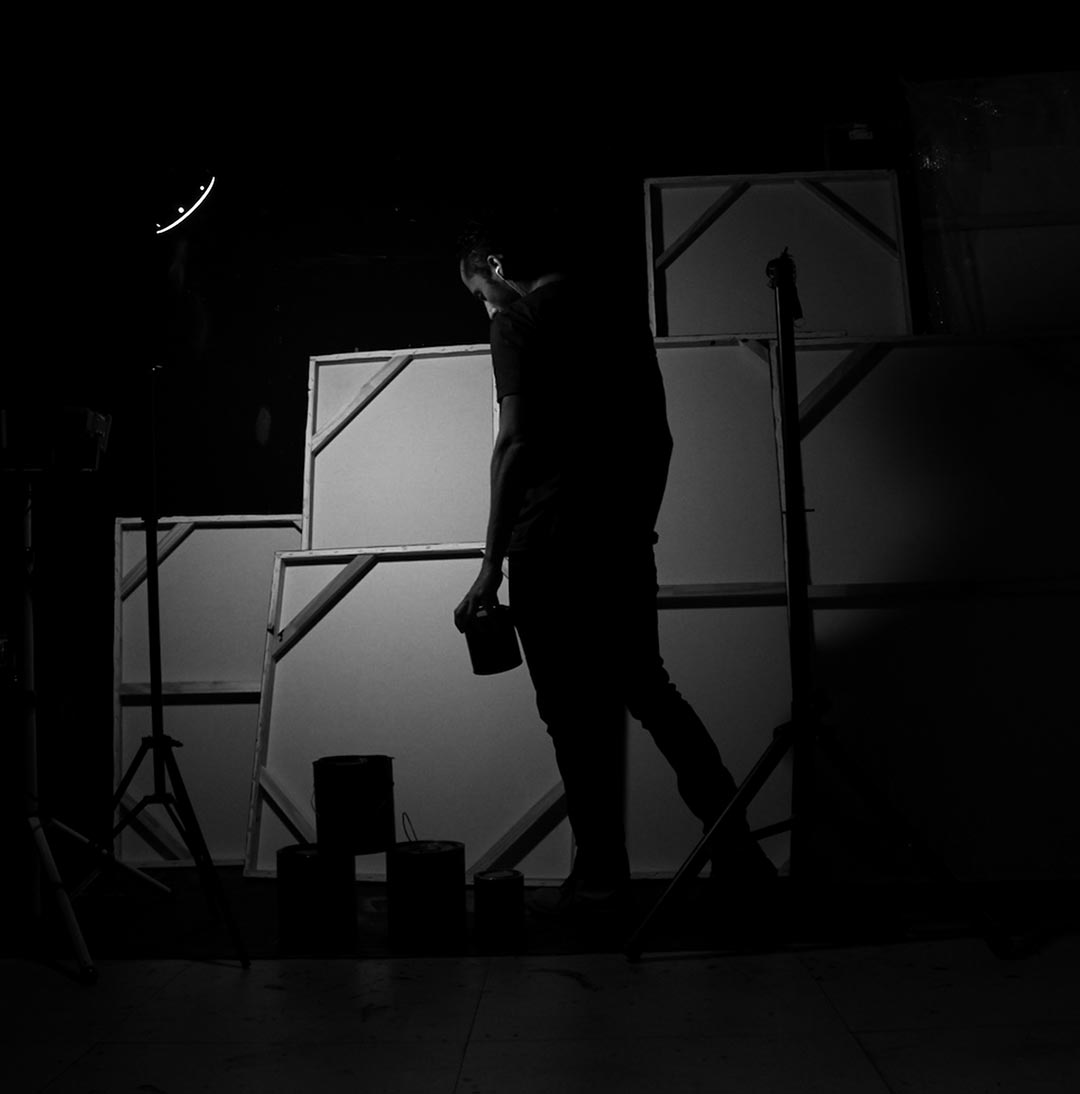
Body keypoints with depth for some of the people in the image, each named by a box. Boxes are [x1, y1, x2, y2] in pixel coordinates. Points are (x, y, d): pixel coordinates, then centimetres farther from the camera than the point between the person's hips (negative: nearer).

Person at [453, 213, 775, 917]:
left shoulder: (519, 319, -5)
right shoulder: (616, 307, 16)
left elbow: (516, 442, -15)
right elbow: (660, 436, 17)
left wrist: (491, 565, -14)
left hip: (552, 546, -7)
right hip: (625, 540, 7)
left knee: (578, 713, 2)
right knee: (647, 689, 17)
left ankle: (601, 877, 12)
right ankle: (737, 844, 15)